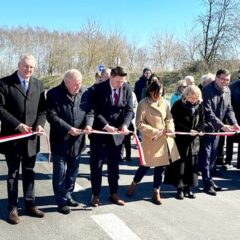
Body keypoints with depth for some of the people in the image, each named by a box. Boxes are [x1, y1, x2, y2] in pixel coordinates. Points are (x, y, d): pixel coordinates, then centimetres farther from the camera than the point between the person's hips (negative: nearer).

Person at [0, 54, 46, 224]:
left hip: (31, 137, 3)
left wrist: (40, 124, -11)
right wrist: (17, 125, -18)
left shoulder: (38, 85, 7)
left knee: (29, 172, 14)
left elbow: (42, 109, 7)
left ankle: (30, 205, 25)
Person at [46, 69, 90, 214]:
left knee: (73, 172, 16)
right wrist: (68, 128, -23)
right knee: (60, 172, 5)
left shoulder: (85, 93, 1)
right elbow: (51, 116, -15)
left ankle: (68, 196, 33)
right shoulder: (54, 94, -11)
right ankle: (62, 201, 18)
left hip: (77, 141, 4)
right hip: (60, 141, -4)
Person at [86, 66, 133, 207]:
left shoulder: (127, 89, -3)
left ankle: (114, 194, 25)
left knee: (114, 165, 12)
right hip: (99, 132, -2)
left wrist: (125, 124, -21)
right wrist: (106, 126, -25)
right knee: (96, 164, 6)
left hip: (117, 133, 3)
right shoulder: (99, 89, -12)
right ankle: (95, 195, 19)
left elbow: (129, 110, -3)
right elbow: (95, 111, -13)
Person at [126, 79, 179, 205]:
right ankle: (134, 184, 33)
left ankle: (156, 192, 23)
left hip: (164, 140, 4)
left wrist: (169, 130, -10)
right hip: (150, 140, -4)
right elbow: (139, 123, -13)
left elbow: (169, 119, 10)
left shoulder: (165, 103, 2)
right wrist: (155, 132, -17)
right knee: (146, 165, 5)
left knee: (160, 166, 9)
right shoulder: (143, 104, -11)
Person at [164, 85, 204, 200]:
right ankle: (180, 188, 10)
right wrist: (189, 130, -18)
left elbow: (201, 120, 8)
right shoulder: (178, 104, -10)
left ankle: (188, 188, 17)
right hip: (181, 139, -4)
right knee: (180, 163, 1)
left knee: (191, 164, 7)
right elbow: (175, 121, -12)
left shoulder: (199, 105, 3)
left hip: (194, 140, 4)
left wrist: (199, 130, -12)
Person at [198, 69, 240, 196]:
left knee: (212, 156, 14)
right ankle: (207, 184, 8)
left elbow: (229, 109, 9)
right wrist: (222, 125, -28)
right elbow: (208, 112, -24)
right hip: (206, 128, -7)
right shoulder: (207, 90, -18)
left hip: (216, 130, 7)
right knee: (205, 157, -1)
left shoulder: (227, 91, 5)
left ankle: (209, 180, 27)